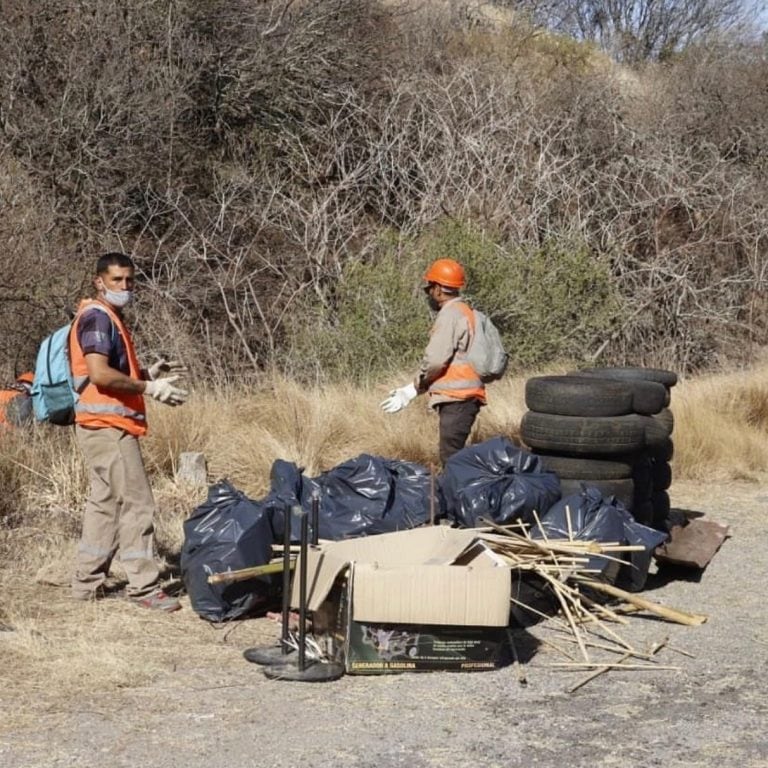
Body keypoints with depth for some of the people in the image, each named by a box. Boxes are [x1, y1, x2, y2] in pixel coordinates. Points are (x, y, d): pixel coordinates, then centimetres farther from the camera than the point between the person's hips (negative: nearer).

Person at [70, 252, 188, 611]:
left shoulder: (110, 317, 19)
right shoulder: (97, 316, -12)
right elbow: (99, 374, -23)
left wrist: (148, 373, 9)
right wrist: (149, 388, -18)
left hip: (107, 426, 11)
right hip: (107, 425, -11)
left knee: (104, 502, 14)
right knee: (136, 503, -8)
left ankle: (87, 583, 20)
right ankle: (144, 586, -4)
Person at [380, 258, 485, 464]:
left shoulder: (450, 314, -10)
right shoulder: (464, 312, 20)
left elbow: (436, 360, -19)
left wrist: (413, 388, -2)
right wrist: (414, 389, 15)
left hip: (456, 398, -10)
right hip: (463, 396, 10)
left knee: (451, 457, -10)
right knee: (454, 456, 11)